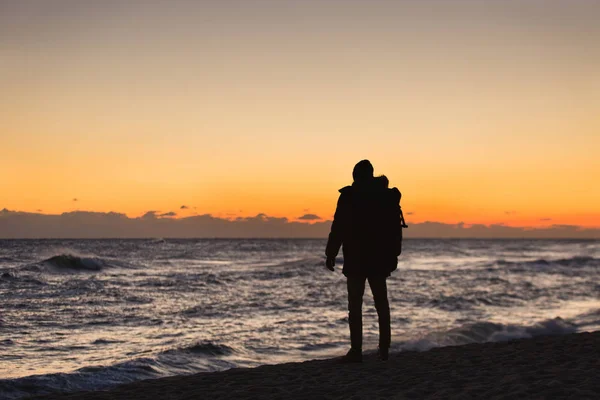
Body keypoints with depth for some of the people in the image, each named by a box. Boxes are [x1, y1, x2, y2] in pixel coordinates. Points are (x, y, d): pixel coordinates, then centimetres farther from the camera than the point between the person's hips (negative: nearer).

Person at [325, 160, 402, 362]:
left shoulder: (349, 196, -8)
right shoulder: (388, 196, 6)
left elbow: (338, 227, -11)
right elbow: (396, 228, 9)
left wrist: (331, 254, -5)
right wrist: (393, 255, 17)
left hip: (355, 258, -4)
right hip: (380, 259, 4)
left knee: (355, 304, -1)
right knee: (381, 301, 15)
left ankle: (356, 350, -5)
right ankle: (384, 347, 15)